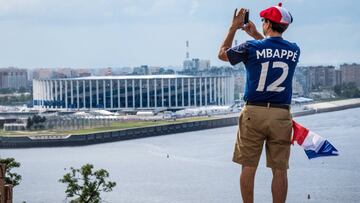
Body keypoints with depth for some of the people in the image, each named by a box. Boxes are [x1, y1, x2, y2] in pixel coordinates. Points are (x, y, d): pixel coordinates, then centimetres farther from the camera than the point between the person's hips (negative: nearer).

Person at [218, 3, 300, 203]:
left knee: (248, 167, 5)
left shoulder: (251, 47, -7)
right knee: (280, 170, 4)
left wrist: (234, 27, 18)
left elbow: (222, 53, 11)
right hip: (281, 115, 2)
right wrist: (255, 34, 31)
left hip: (254, 112, -2)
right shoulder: (294, 51, 4)